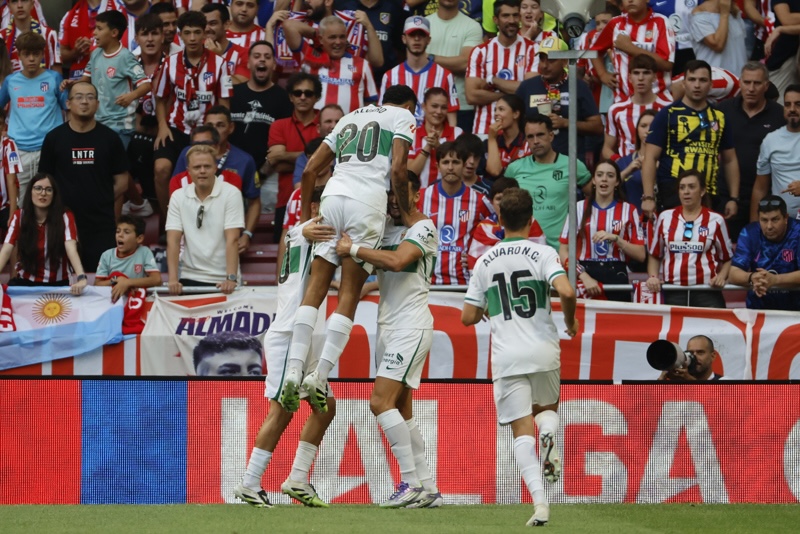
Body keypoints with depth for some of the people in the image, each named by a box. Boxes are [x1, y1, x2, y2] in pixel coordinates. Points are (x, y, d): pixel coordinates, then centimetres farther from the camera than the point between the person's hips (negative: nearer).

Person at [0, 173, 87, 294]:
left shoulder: (65, 217, -8)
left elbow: (71, 249, -23)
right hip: (25, 282, 1)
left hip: (57, 284, -1)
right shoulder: (19, 216, -2)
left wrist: (81, 278, -42)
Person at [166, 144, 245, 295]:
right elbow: (173, 241, -3)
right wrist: (173, 280, -15)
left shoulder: (231, 194, -5)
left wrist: (231, 278, -23)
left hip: (222, 281, -2)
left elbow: (232, 240, -12)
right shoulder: (178, 197, 3)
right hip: (190, 278, 2)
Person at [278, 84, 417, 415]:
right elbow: (398, 170, -2)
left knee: (315, 289, 4)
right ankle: (320, 376, -11)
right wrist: (407, 212, 10)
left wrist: (305, 215, 32)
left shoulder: (351, 117, 29)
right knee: (349, 295, -2)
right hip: (367, 202, -4)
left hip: (332, 197, 4)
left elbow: (310, 170, 24)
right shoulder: (403, 117, 13)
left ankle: (294, 370, -9)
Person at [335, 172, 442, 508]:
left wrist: (353, 250, -19)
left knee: (381, 401, -17)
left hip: (411, 326, -9)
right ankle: (428, 489, 11)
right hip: (388, 326, 9)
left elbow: (397, 261, -25)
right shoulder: (387, 226, 15)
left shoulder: (423, 228, -9)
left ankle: (412, 483, -17)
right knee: (401, 412, 8)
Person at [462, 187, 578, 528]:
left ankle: (539, 500, -20)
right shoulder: (542, 254, -2)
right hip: (544, 352, 0)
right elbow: (566, 292, -19)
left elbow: (468, 317, 9)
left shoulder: (485, 262, 7)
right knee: (547, 408, 26)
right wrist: (570, 323, 1)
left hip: (507, 357, 0)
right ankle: (549, 435, -11)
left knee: (522, 432, 0)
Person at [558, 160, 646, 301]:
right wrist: (584, 276, -12)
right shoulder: (579, 208, 7)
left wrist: (615, 239, -12)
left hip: (616, 277, 0)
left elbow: (640, 255, 2)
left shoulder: (628, 211, 6)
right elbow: (564, 251, 2)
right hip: (585, 275, 0)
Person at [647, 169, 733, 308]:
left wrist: (721, 277, -5)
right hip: (672, 294, 2)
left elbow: (727, 258, 12)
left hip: (707, 293, -1)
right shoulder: (665, 218, 12)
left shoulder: (715, 220, 6)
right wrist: (653, 277, 2)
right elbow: (654, 255, 19)